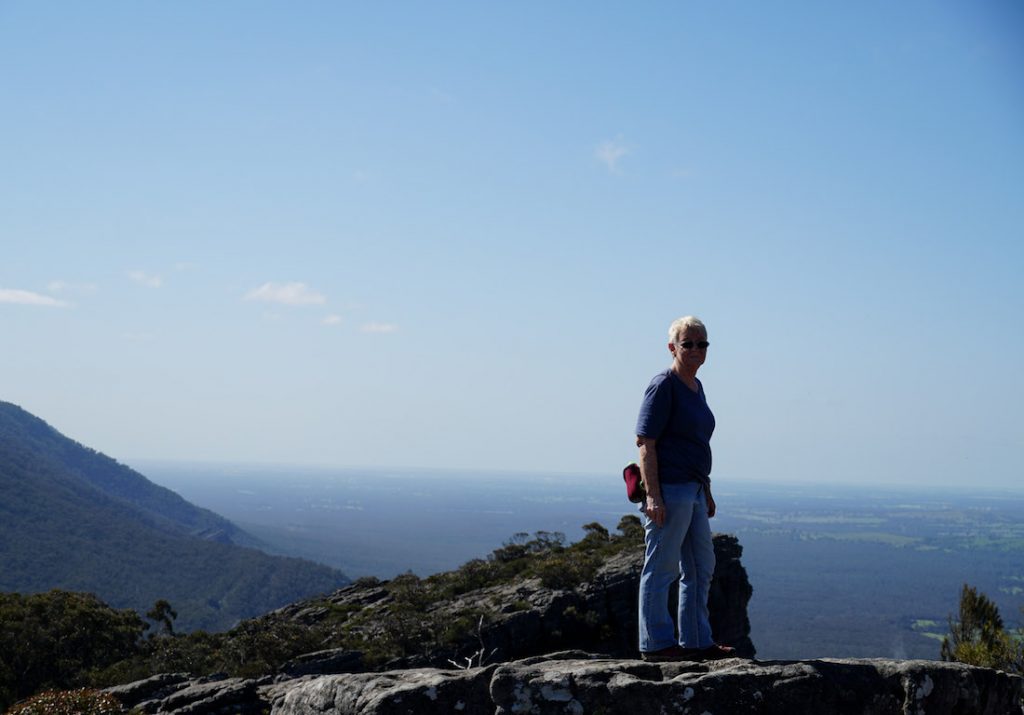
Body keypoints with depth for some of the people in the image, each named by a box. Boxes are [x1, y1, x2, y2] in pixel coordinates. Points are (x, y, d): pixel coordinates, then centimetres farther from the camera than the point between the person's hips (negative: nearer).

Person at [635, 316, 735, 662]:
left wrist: (707, 491, 23)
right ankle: (656, 643, 5)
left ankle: (696, 641, 24)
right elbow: (645, 442, -17)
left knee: (701, 568, 15)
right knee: (661, 568, -3)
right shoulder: (663, 386, -12)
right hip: (668, 490, -10)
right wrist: (652, 495, -22)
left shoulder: (696, 386, 16)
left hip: (693, 490, 10)